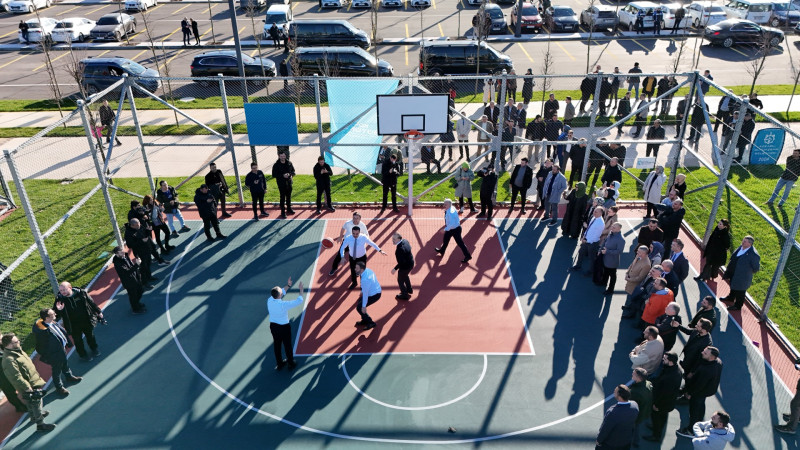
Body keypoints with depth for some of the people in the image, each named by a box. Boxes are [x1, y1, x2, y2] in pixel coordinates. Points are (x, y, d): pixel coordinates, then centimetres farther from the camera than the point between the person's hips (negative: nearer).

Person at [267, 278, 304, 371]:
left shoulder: (269, 300, -13)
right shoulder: (284, 304, -30)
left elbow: (281, 293, 8)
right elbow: (299, 301, -24)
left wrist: (288, 285, 8)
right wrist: (301, 290, -12)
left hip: (273, 326, 6)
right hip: (284, 327, -6)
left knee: (277, 345, 21)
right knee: (287, 345, 14)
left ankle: (279, 364, 38)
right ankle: (291, 364, 31)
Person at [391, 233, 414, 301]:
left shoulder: (399, 249, -37)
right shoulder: (405, 241, -11)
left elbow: (401, 262, -32)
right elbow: (409, 248, 6)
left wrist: (395, 269, -22)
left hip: (405, 267, -9)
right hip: (410, 263, 9)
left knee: (400, 281, 17)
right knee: (405, 276, 35)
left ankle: (404, 295, 39)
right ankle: (409, 289, 57)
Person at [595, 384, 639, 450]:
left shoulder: (613, 412, -40)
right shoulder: (635, 405, -21)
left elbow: (605, 430, -24)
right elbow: (634, 423, -2)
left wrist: (598, 440, -6)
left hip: (611, 443, -5)